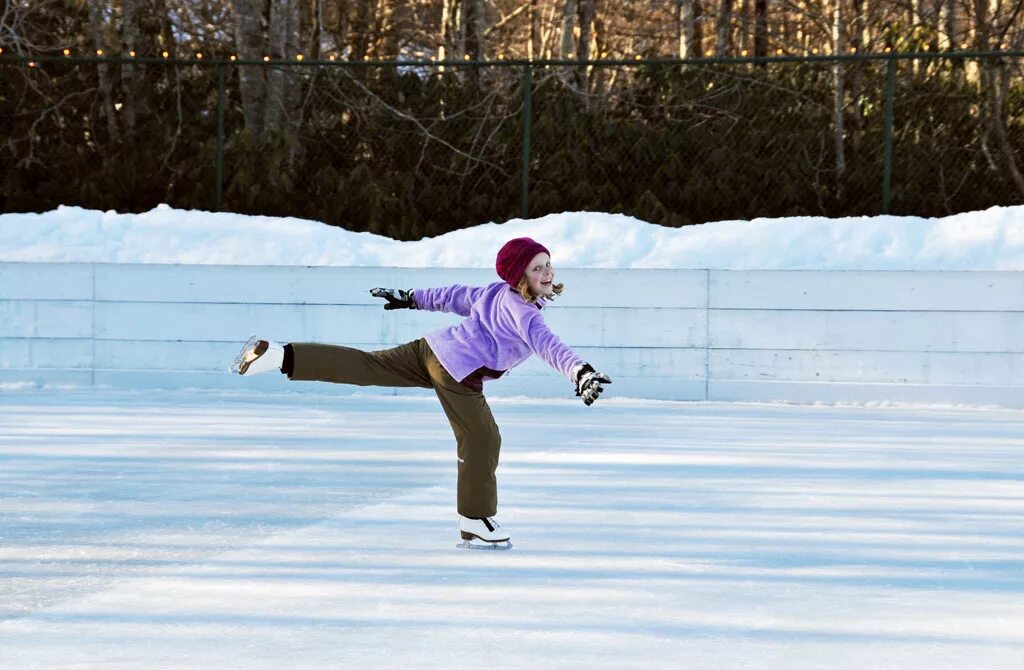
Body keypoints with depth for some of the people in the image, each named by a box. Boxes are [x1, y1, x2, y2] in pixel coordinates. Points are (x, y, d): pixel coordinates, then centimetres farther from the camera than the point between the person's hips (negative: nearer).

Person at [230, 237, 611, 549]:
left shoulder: (498, 293, 12)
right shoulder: (523, 311, -17)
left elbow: (456, 297, 26)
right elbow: (547, 345, -34)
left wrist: (412, 299, 38)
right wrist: (581, 373, -46)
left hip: (431, 350, 9)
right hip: (458, 372, -9)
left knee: (364, 367, 12)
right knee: (482, 439, -2)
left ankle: (279, 356, 7)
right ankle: (476, 522, 6)